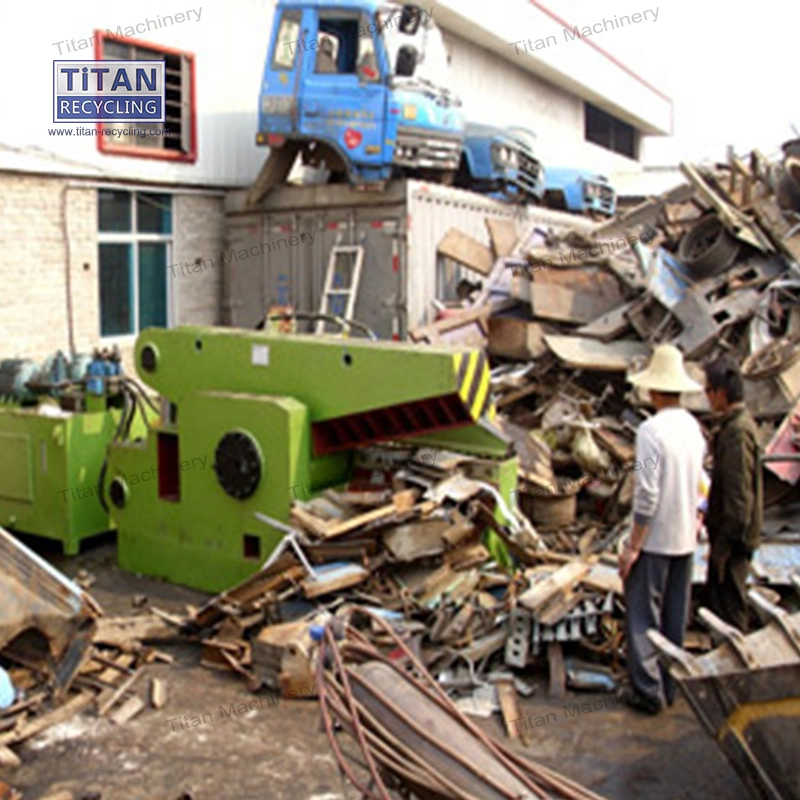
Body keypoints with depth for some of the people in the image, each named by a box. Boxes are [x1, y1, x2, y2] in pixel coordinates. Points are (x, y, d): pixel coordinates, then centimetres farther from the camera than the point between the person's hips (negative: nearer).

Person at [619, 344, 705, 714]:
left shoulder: (652, 430, -19)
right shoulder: (694, 428, 4)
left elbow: (647, 495, -21)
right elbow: (697, 484, 10)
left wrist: (632, 545, -15)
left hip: (654, 539, -7)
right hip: (685, 538, 7)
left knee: (643, 616, 3)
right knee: (675, 617, 15)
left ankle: (648, 690, 8)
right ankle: (670, 686, 25)